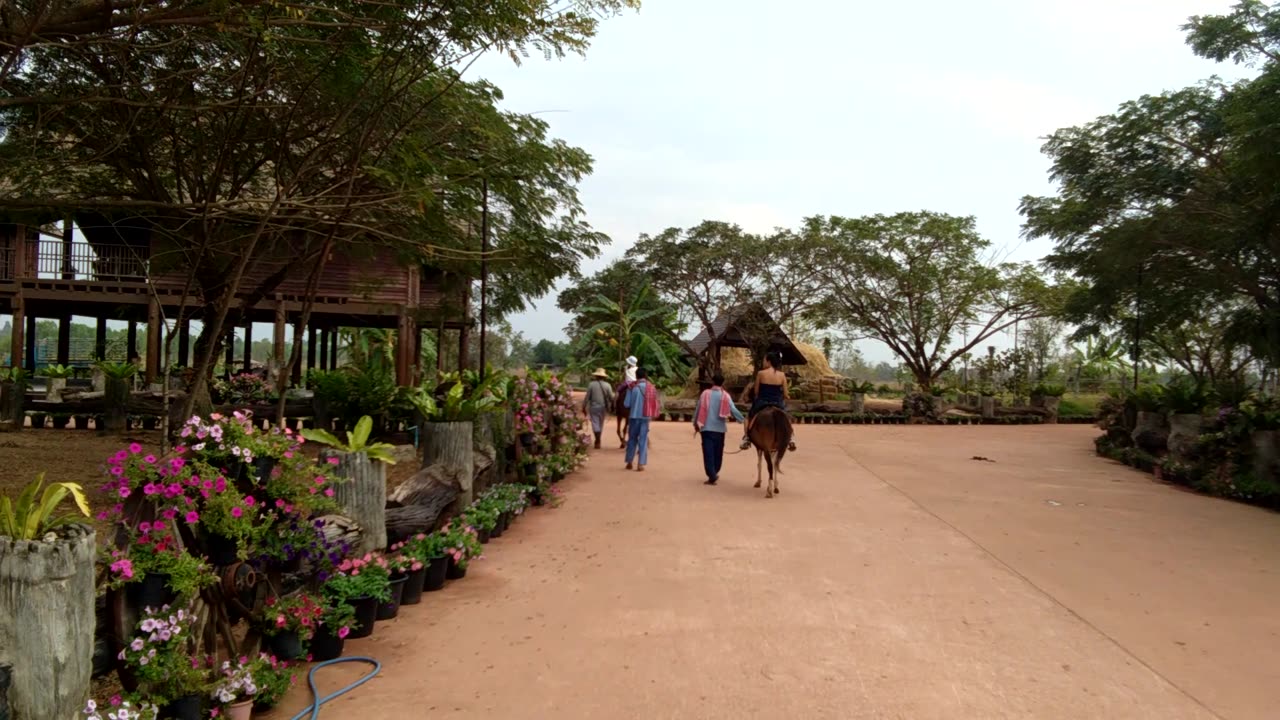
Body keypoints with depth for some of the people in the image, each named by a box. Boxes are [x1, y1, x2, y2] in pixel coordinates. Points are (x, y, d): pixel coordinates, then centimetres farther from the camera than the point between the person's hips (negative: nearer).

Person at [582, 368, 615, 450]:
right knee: (601, 424, 16)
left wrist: (584, 407, 3)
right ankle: (598, 440, 27)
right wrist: (612, 406, 8)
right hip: (603, 407, 2)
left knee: (595, 423, 2)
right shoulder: (607, 385, -4)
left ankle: (597, 440, -15)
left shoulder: (591, 384, -6)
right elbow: (611, 397, -7)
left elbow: (587, 397, -4)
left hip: (593, 407, -2)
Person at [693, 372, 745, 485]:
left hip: (706, 427, -1)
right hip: (720, 428, 1)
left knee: (708, 452, -3)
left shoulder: (705, 394, -2)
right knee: (718, 451, 16)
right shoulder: (725, 395, -3)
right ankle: (714, 473, 27)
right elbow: (733, 410, -9)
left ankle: (712, 476, -14)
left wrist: (696, 424, 13)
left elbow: (698, 410, 1)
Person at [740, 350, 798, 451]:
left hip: (762, 402, -2)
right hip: (777, 403, 2)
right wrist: (787, 397, 22)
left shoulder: (761, 373, -7)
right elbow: (785, 394, 0)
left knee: (749, 415, 24)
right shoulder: (782, 375, -1)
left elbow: (756, 392, -1)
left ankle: (746, 438, 10)